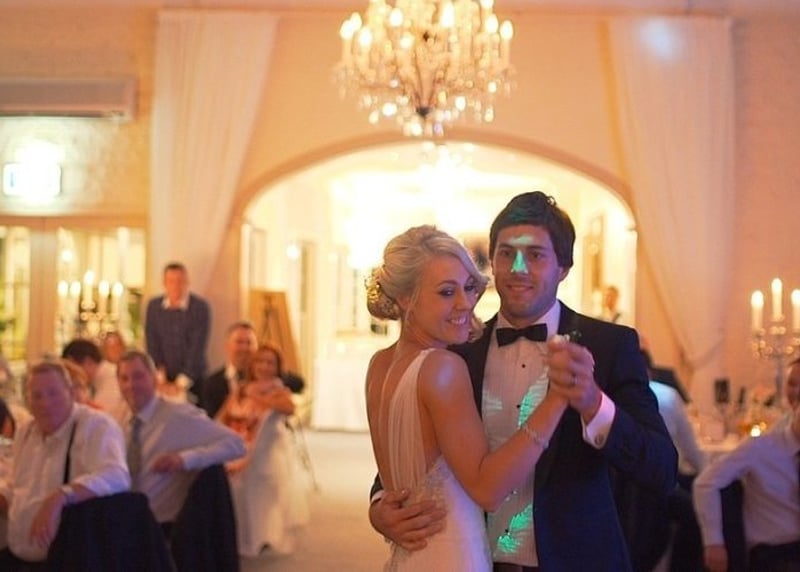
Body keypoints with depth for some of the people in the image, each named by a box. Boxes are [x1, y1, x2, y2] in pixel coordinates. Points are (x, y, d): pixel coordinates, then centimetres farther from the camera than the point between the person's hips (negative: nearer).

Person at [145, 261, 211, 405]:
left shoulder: (201, 307, -8)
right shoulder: (153, 306, 1)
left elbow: (198, 346, -11)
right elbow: (152, 343, 1)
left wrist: (185, 378, -16)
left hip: (193, 377, -2)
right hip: (164, 377, 2)